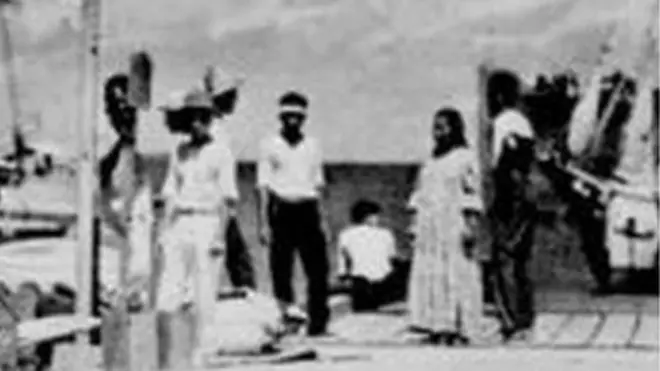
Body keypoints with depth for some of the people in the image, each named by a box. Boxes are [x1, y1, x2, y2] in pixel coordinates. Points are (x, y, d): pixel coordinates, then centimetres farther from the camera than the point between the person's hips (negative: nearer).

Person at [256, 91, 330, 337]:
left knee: (318, 268, -5)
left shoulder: (312, 146, 14)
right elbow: (264, 186, 2)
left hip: (307, 210, 2)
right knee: (281, 268, -1)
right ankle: (286, 312, 8)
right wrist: (264, 223, -5)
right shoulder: (270, 146, 4)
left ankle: (318, 321, -1)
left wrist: (321, 220, 11)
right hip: (281, 210, -2)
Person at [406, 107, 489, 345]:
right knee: (427, 274, 0)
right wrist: (415, 224, 12)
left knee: (455, 274, -7)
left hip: (454, 225, -6)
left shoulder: (465, 158, -1)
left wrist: (469, 226, -12)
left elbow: (471, 195, -5)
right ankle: (436, 327, 2)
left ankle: (456, 327, -5)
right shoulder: (430, 161, 16)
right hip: (429, 225, 6)